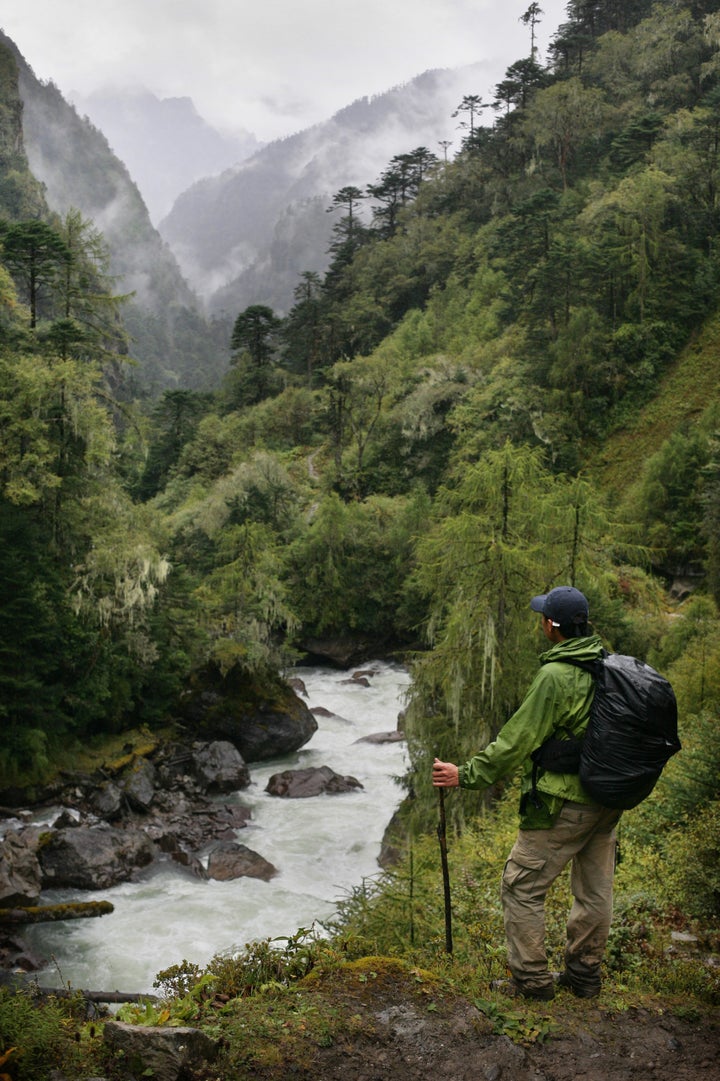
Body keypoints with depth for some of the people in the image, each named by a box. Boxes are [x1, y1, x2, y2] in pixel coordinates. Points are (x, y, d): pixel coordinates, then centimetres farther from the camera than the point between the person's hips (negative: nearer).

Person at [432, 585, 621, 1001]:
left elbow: (518, 741, -19)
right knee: (595, 889, 18)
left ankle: (532, 979, 12)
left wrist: (466, 775, -12)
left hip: (564, 803, -8)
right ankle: (585, 974, 31)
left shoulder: (556, 676, -21)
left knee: (523, 885, 5)